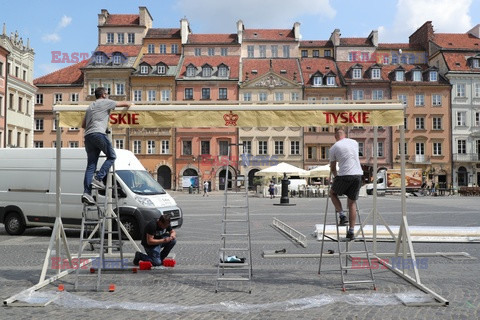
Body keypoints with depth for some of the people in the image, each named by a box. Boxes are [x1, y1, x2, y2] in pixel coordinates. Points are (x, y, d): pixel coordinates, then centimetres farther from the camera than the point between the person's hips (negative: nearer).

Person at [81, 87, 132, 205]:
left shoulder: (90, 106, 31)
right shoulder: (106, 102, 10)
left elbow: (83, 125, 32)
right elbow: (125, 104, 12)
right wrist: (129, 104, 34)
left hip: (88, 135, 7)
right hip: (99, 133, -7)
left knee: (91, 165, 3)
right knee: (111, 156, 4)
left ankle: (86, 193, -6)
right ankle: (98, 178, -12)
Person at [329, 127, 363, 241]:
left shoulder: (334, 148, 2)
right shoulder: (354, 142, 15)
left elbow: (333, 168, 11)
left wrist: (336, 176, 33)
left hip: (345, 175, -4)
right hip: (358, 175, 4)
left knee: (332, 193, 22)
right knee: (352, 203, 12)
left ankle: (342, 216, 5)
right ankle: (351, 231, 10)